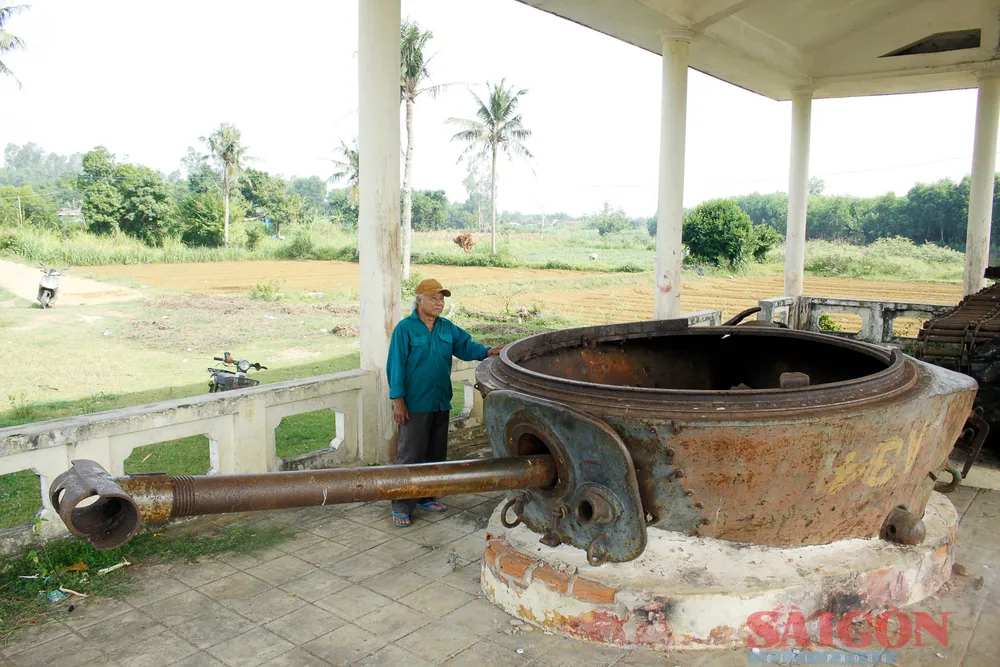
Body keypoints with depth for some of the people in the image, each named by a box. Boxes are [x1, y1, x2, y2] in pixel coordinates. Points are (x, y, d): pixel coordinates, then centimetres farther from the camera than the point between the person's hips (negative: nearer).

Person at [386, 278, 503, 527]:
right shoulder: (405, 328, -10)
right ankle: (401, 507, 7)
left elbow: (466, 346, 3)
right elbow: (396, 366, -11)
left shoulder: (448, 328, 8)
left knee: (436, 454, 16)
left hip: (441, 403, 7)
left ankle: (426, 497, 31)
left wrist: (488, 352, -18)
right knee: (410, 456, -2)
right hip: (415, 404, -6)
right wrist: (398, 400, -14)